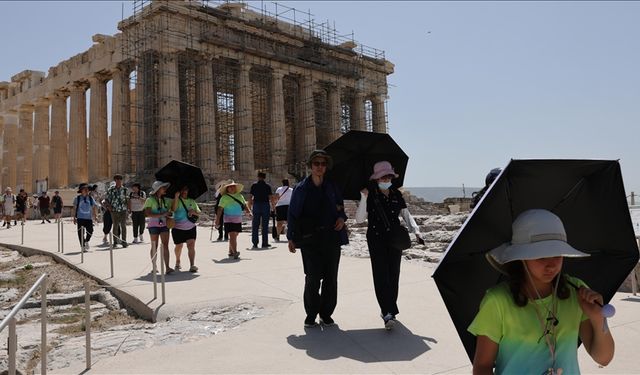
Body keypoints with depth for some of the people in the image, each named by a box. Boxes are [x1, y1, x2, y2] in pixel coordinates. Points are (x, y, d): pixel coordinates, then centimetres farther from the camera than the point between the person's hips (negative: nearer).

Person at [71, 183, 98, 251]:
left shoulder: (90, 198, 8)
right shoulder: (77, 198, 2)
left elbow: (94, 208, 13)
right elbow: (74, 208, 6)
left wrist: (95, 215, 6)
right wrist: (74, 218, 3)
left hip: (89, 218, 2)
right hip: (80, 218, -2)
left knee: (90, 231, -6)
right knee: (80, 233, 0)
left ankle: (86, 241, 22)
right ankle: (82, 246, 12)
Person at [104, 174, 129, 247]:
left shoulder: (125, 190, 7)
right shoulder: (111, 190, 4)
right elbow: (106, 200, 8)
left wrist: (128, 207, 7)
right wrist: (108, 206, -6)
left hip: (123, 210, 0)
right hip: (114, 211, 0)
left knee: (123, 226, -2)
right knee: (115, 226, 6)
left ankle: (124, 241, 2)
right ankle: (115, 241, 16)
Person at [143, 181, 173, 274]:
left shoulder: (165, 200, 12)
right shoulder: (150, 200, -5)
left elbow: (170, 211, 19)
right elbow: (148, 214, -15)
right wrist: (162, 214, -21)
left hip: (164, 225, 4)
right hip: (154, 225, -4)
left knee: (165, 246, -5)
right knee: (154, 246, 5)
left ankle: (167, 267, -10)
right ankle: (154, 267, 15)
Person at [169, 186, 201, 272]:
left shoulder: (192, 201, 8)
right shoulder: (176, 200, -3)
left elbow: (199, 213, 7)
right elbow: (173, 209, -23)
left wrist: (194, 212, -15)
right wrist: (176, 197, -28)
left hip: (191, 227, 2)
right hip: (178, 228, -2)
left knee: (191, 245, -12)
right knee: (179, 246, 13)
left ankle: (192, 265, -16)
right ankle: (177, 262, 40)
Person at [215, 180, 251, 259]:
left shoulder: (239, 196, 11)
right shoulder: (224, 198, -4)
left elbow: (244, 205, 15)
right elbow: (220, 209, -7)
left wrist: (248, 212, -2)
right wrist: (217, 220, -12)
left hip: (238, 219, 5)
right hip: (229, 219, -5)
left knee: (234, 236, 11)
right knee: (232, 235, -15)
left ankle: (230, 252, 23)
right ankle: (235, 252, -21)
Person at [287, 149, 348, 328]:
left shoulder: (332, 187, 8)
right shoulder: (301, 188, 1)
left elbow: (340, 207, 21)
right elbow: (292, 214, 6)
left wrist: (342, 218, -1)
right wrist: (291, 238, 3)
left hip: (331, 237, 3)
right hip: (309, 239, -3)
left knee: (331, 278, 5)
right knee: (313, 278, -7)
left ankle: (326, 313, 18)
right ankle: (311, 315, 9)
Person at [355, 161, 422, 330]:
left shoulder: (396, 195, 7)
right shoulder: (371, 196, -3)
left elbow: (406, 214, 12)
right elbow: (359, 219, -9)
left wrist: (415, 229, -5)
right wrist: (363, 198, -19)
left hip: (395, 239, 4)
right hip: (376, 241, -3)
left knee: (393, 275, 6)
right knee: (381, 275, -10)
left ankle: (388, 310, 20)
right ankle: (388, 313, -13)